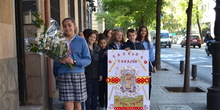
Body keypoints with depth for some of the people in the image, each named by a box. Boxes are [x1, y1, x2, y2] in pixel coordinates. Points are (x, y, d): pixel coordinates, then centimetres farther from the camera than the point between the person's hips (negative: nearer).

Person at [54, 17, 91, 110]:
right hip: (63, 75, 0)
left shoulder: (81, 41, 3)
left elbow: (88, 60, -2)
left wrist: (74, 61, -16)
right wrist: (60, 61, -12)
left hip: (78, 75, 0)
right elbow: (55, 60, 11)